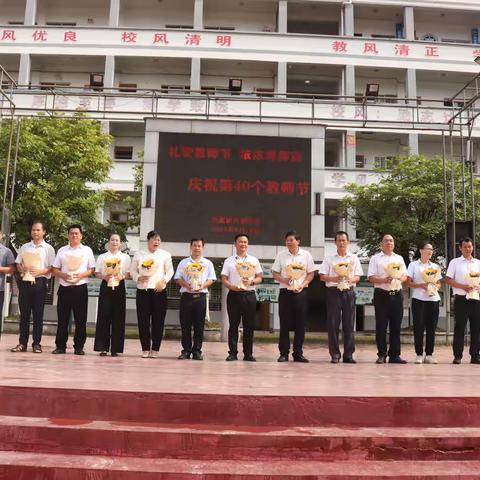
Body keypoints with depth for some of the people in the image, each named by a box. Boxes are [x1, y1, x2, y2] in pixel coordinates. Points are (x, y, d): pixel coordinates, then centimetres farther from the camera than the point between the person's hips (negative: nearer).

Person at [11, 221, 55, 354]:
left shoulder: (48, 248, 6)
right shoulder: (24, 247, 15)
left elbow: (52, 268, 0)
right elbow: (18, 264, 14)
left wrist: (40, 271, -17)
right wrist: (22, 269, -9)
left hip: (39, 281, -2)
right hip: (25, 281, 3)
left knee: (38, 314, 1)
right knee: (24, 313, 4)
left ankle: (36, 343, 6)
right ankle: (22, 343, 9)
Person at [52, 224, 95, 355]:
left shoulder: (87, 250, 7)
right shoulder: (62, 250, 10)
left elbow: (92, 269, 5)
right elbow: (55, 269, 9)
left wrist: (81, 275, -13)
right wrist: (63, 275, -10)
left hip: (80, 288, -1)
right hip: (64, 288, 1)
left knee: (80, 319, 2)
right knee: (62, 318, 4)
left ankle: (79, 347, 10)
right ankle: (60, 346, 12)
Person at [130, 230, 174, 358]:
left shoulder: (165, 254, 7)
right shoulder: (139, 254, 11)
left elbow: (170, 271, 5)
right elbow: (133, 270, 11)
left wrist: (163, 281, -11)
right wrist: (138, 278, -9)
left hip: (159, 290, -1)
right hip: (142, 290, 1)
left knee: (158, 321, 0)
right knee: (143, 321, 1)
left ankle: (155, 349, 10)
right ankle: (145, 349, 11)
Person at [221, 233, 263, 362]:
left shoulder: (254, 260, 12)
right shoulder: (229, 261, 8)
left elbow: (260, 278, 9)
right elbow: (224, 279, 4)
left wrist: (252, 282, -11)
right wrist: (231, 286, -15)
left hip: (249, 295, 1)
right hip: (234, 294, -1)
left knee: (249, 326, 3)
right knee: (233, 325, 2)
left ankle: (248, 354, 10)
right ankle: (232, 353, 8)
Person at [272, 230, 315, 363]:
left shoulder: (306, 255, 4)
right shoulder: (281, 255, 4)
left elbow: (311, 273, 5)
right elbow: (275, 273, 5)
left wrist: (303, 285, -10)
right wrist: (284, 280, -13)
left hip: (300, 292, 0)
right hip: (285, 292, 0)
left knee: (300, 324, 3)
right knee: (284, 323, 1)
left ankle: (298, 353, 12)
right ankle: (283, 353, 9)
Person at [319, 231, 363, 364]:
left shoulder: (354, 258, 11)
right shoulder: (329, 258, 7)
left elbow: (358, 277, 9)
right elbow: (322, 276, 2)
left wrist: (351, 279, -13)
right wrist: (333, 279, -16)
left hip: (349, 292, 1)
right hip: (333, 292, -1)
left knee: (349, 324, 2)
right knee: (333, 324, -2)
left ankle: (348, 354, 8)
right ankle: (334, 354, 5)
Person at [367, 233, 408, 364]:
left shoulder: (399, 258, 17)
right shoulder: (375, 258, 4)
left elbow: (405, 275, 15)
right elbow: (371, 278, -3)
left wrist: (400, 279, -7)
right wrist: (384, 280, -19)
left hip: (397, 294, 4)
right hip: (382, 294, -3)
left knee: (396, 326, 5)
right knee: (381, 326, -1)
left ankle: (394, 354, 12)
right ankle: (382, 354, 7)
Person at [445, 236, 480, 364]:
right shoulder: (454, 262, 3)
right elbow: (448, 279, -2)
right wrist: (463, 286, -14)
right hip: (461, 299, -3)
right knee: (459, 327, -2)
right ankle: (457, 356, 3)